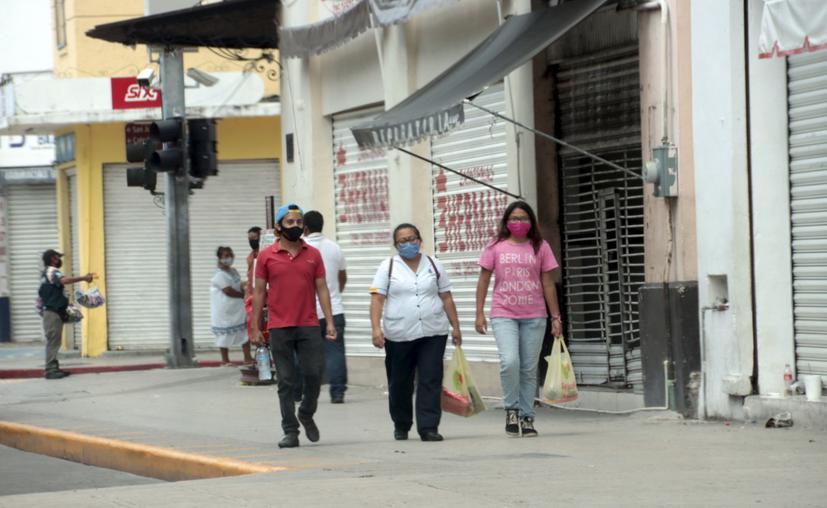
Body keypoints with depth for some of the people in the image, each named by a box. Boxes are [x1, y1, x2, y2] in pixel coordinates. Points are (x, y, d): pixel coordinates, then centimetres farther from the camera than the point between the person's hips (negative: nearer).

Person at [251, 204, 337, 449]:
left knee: (314, 373, -3)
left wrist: (330, 322, -1)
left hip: (309, 327, 1)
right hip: (279, 328, -1)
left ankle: (306, 414, 24)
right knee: (285, 381, 1)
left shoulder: (313, 255, 7)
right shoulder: (266, 256, 3)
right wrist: (255, 328, 2)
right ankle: (290, 431, 7)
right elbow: (259, 292, 5)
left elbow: (321, 289, 8)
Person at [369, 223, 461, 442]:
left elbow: (446, 298, 13)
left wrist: (455, 327, 8)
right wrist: (376, 328, -15)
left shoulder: (433, 265, 10)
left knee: (431, 382, -8)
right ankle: (401, 426, 25)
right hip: (398, 336, -1)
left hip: (433, 334, 1)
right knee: (400, 384, 8)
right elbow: (377, 299, -3)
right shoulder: (388, 267, 3)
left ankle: (429, 428, -9)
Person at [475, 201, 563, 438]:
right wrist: (479, 313, 1)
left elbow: (548, 284, 7)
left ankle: (526, 416, 12)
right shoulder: (495, 247, 4)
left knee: (529, 369, 3)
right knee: (509, 361, -19)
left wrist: (555, 317, 5)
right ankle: (512, 409, -1)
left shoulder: (540, 247, 6)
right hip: (504, 315, -1)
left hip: (534, 316, 1)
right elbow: (484, 280, 7)